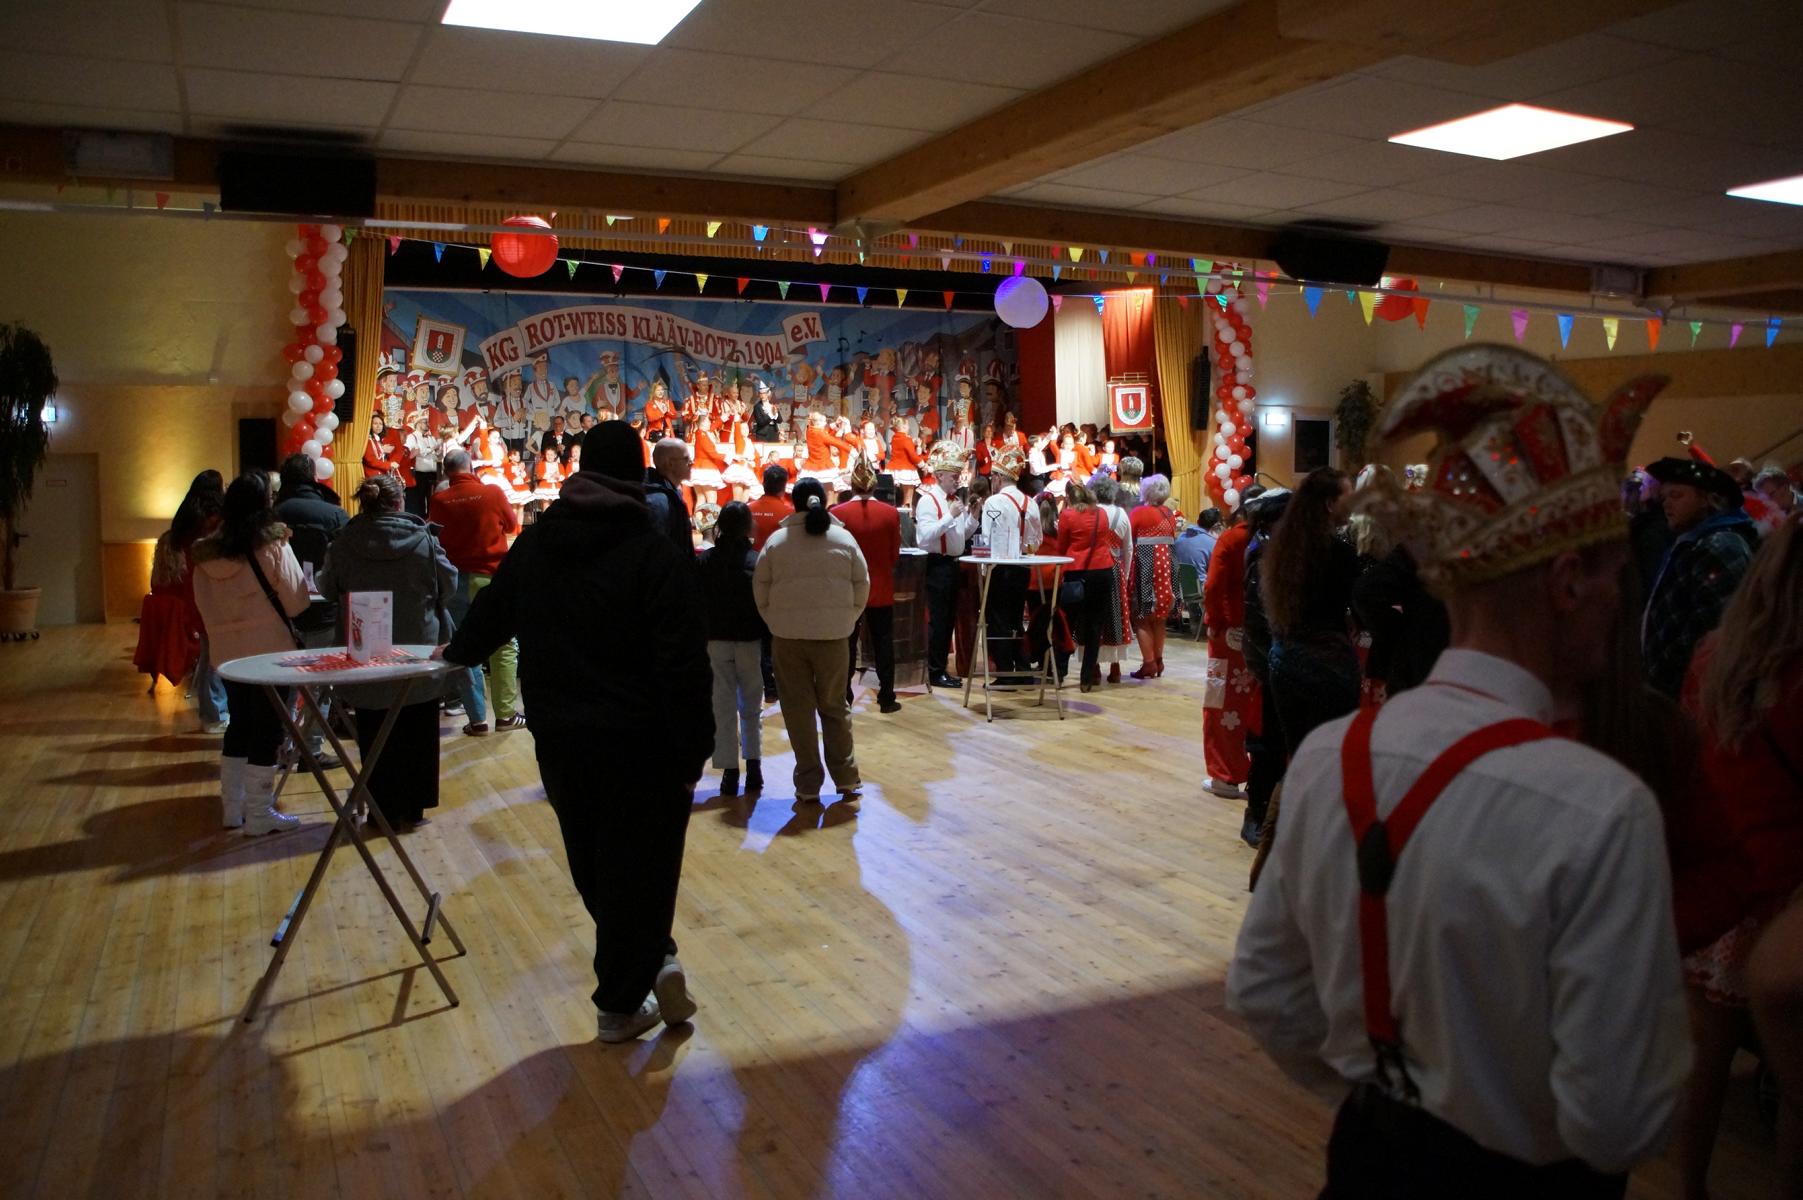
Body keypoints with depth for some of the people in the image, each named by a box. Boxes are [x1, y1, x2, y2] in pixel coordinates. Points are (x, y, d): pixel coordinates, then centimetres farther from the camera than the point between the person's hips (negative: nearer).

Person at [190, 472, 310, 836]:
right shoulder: (273, 546, -14)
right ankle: (259, 815, 6)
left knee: (239, 724, 18)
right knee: (267, 729, 2)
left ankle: (231, 807, 25)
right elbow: (296, 602, -12)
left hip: (227, 652, 6)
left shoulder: (207, 552, 3)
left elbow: (203, 603, 10)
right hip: (269, 651, -6)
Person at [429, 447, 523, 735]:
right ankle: (505, 714, 5)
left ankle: (477, 718, 7)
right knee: (504, 646, 6)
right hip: (493, 576, -1)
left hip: (457, 579, 1)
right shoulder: (492, 492, -7)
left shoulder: (439, 500, -5)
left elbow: (436, 537, 8)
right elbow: (512, 524, 8)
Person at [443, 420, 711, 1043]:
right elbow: (684, 669, -18)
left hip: (559, 738, 5)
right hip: (638, 741, -5)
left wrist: (458, 650, 42)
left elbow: (491, 611, 22)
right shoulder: (659, 554, -13)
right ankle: (620, 1003, 18)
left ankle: (650, 961, 16)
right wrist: (692, 753, -11)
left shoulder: (534, 544, 4)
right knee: (636, 867, 8)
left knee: (593, 865, 20)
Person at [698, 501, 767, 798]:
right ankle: (753, 765, 8)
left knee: (723, 706, 5)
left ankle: (729, 771, 3)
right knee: (750, 706, 13)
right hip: (749, 641, 0)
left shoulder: (705, 561, -4)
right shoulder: (757, 561, -7)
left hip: (715, 641, 0)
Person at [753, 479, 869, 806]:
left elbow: (760, 590, 1)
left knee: (798, 710, 6)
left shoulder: (776, 541, -1)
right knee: (835, 707, 14)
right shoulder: (844, 539, 1)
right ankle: (846, 778, 14)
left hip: (787, 635, -1)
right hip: (833, 635, 1)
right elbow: (862, 588, 2)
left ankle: (808, 785, 9)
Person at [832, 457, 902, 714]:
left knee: (847, 645, 11)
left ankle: (843, 698, 15)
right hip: (881, 590, 1)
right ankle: (886, 698, 13)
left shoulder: (837, 514, -12)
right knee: (883, 644, 10)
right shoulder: (891, 514, -8)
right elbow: (895, 555, -1)